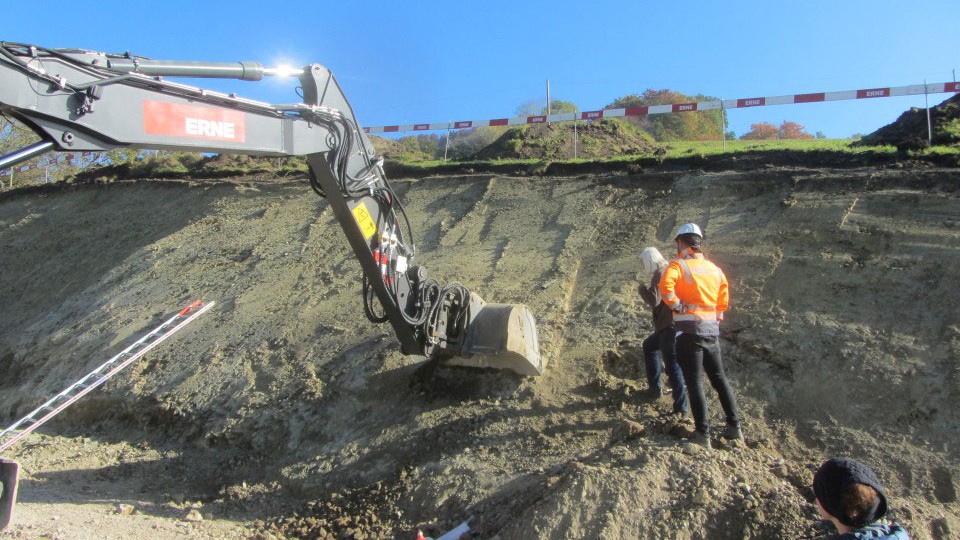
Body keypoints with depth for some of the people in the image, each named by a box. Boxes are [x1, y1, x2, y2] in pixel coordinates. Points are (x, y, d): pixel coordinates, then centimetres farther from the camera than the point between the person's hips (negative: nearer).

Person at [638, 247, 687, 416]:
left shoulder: (660, 274, -13)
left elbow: (653, 301, -22)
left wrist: (642, 288, -5)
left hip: (670, 326, -10)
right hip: (667, 326, 10)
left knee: (672, 366, -8)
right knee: (649, 346, 27)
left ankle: (680, 409, -6)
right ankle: (655, 387, 32)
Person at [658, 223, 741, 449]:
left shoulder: (678, 265, -9)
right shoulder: (714, 268, 11)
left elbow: (665, 287, -27)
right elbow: (724, 299, 17)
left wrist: (677, 306, -13)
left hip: (690, 330, -6)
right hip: (712, 329, 6)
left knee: (695, 382, -1)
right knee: (719, 378, 17)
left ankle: (703, 434, 1)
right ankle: (734, 427, 24)